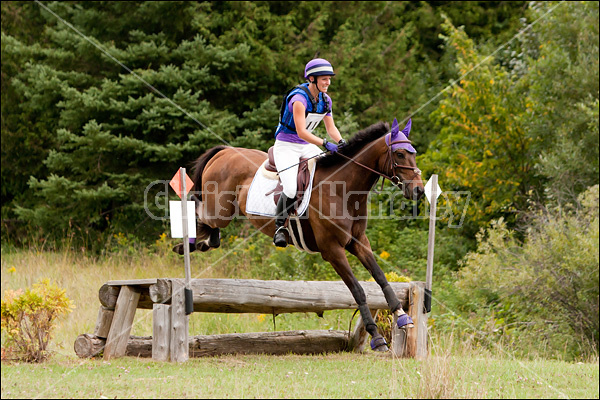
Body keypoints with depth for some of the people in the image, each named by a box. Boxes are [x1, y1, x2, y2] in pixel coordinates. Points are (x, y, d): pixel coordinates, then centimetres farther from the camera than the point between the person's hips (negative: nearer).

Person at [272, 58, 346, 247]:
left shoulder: (325, 100, 3)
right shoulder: (299, 98, -23)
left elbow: (331, 127, 7)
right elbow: (301, 132, -30)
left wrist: (341, 143, -14)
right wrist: (325, 144, -39)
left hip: (307, 146, 7)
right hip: (286, 146, -7)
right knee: (291, 189, -27)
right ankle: (279, 227, -10)